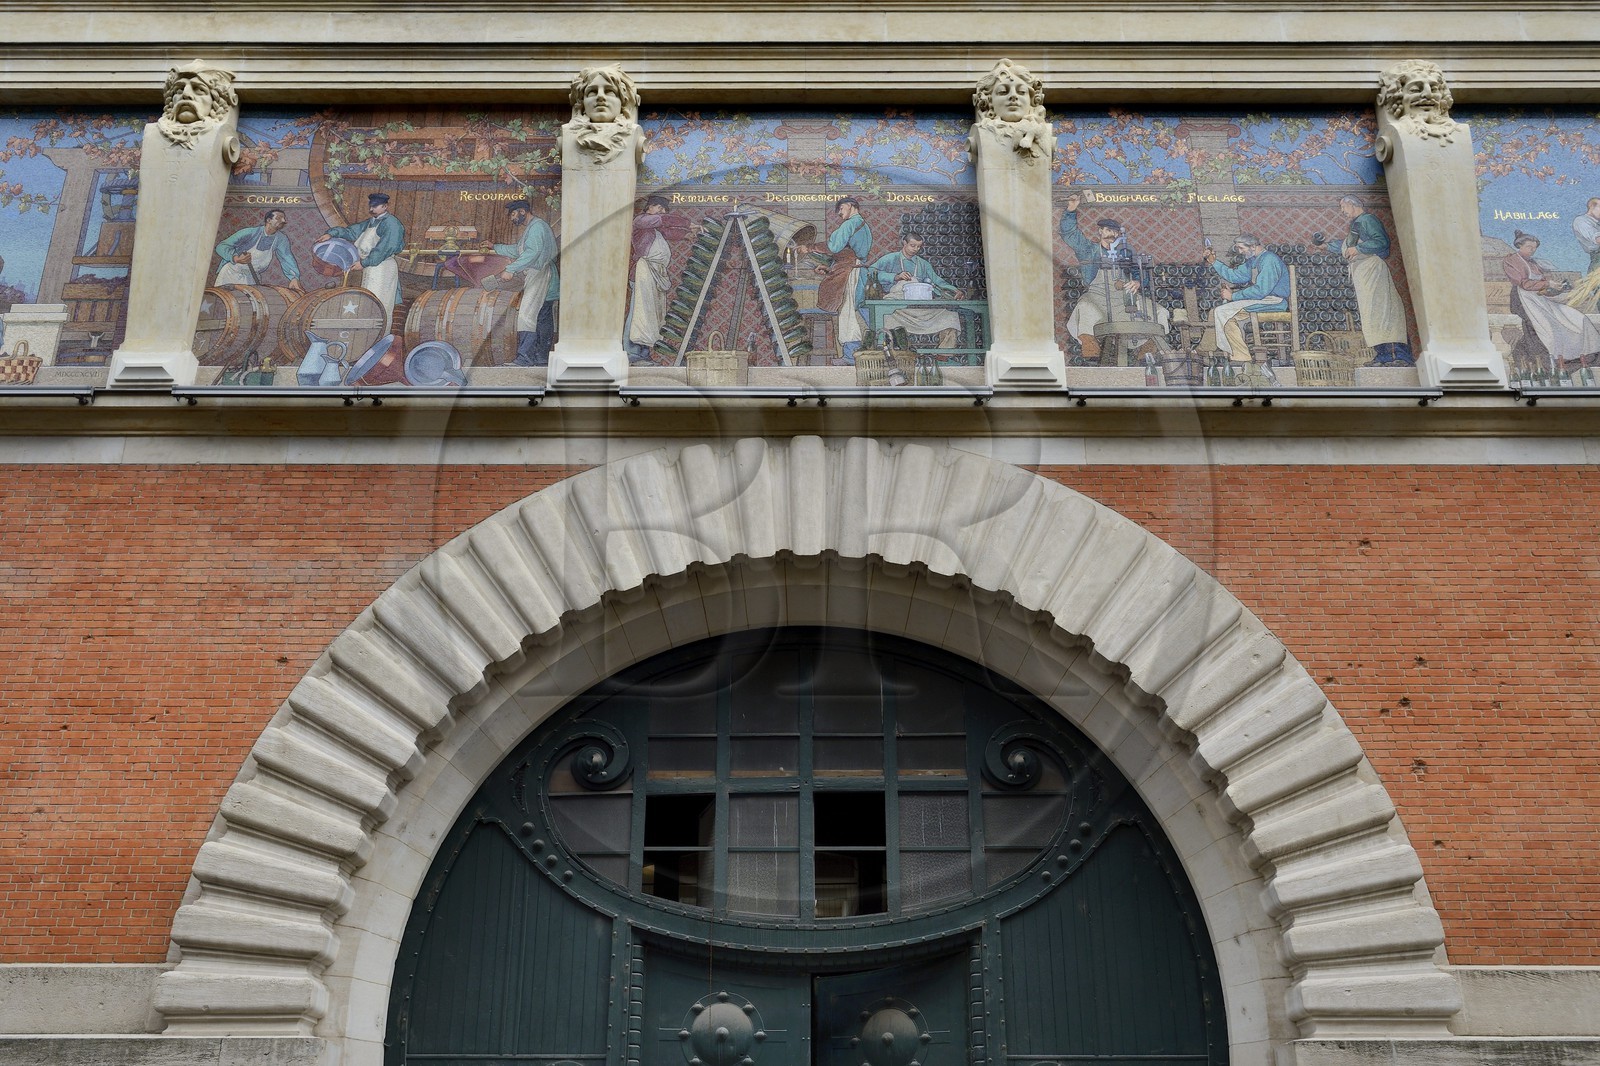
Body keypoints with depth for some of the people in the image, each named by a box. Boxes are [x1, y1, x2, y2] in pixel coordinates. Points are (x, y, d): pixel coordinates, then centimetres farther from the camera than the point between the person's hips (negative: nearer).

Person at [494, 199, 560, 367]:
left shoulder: (537, 226, -10)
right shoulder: (531, 227, 23)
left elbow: (532, 252, -23)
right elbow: (518, 250, 36)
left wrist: (511, 270, -26)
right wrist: (495, 247, 38)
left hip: (540, 275, -11)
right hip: (536, 277, 11)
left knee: (526, 314, -19)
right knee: (543, 319, 10)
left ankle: (524, 357, -26)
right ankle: (543, 358, 12)